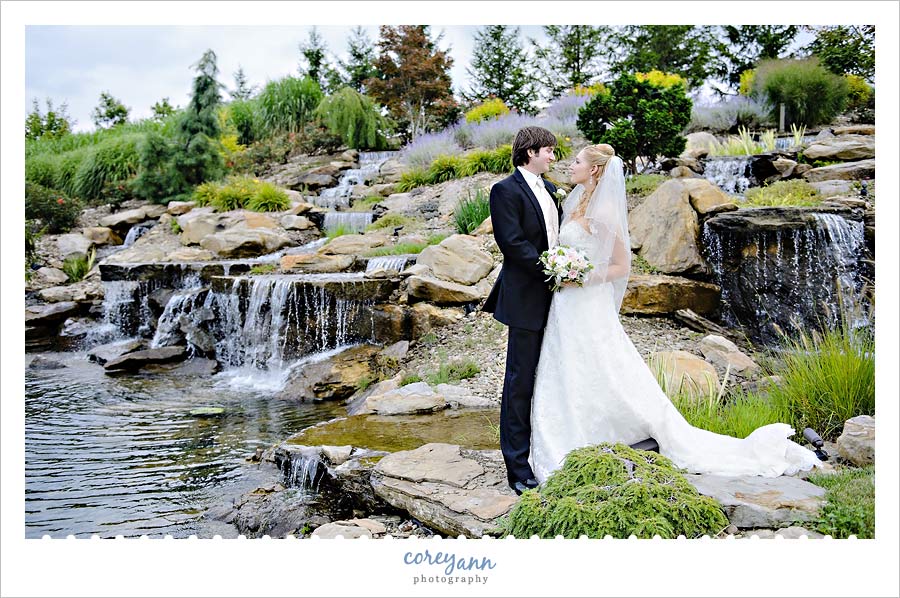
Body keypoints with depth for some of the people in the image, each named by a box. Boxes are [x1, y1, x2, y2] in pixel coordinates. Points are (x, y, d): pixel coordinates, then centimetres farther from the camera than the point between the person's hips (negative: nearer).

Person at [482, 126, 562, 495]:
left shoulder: (549, 189, 16)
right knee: (520, 382, -2)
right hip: (527, 299, -8)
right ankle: (517, 467, 6)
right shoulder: (506, 190, -10)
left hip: (553, 296, 8)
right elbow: (512, 242, -18)